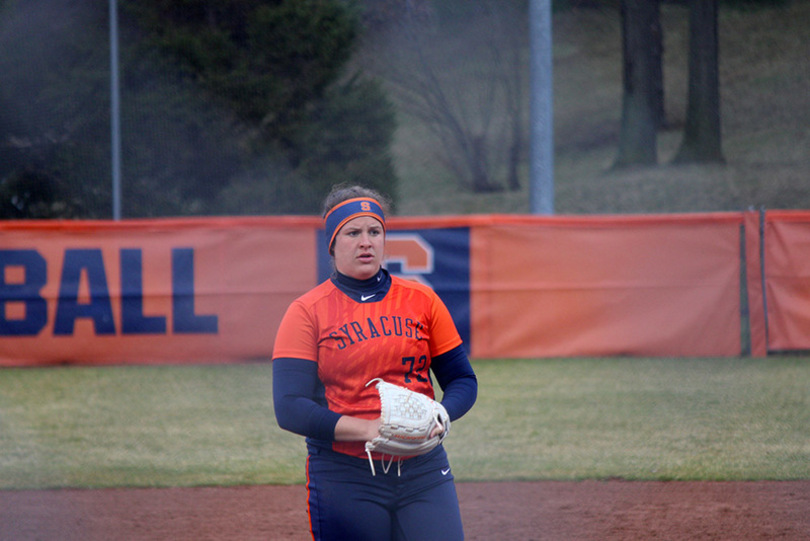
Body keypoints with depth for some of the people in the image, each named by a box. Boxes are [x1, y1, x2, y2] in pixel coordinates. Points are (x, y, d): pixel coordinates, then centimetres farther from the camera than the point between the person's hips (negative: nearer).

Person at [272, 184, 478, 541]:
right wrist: (367, 429, -21)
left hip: (423, 473, 2)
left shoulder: (421, 300, 9)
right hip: (344, 478, -2)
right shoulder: (307, 312, -1)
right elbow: (290, 408, -9)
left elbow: (463, 381, 13)